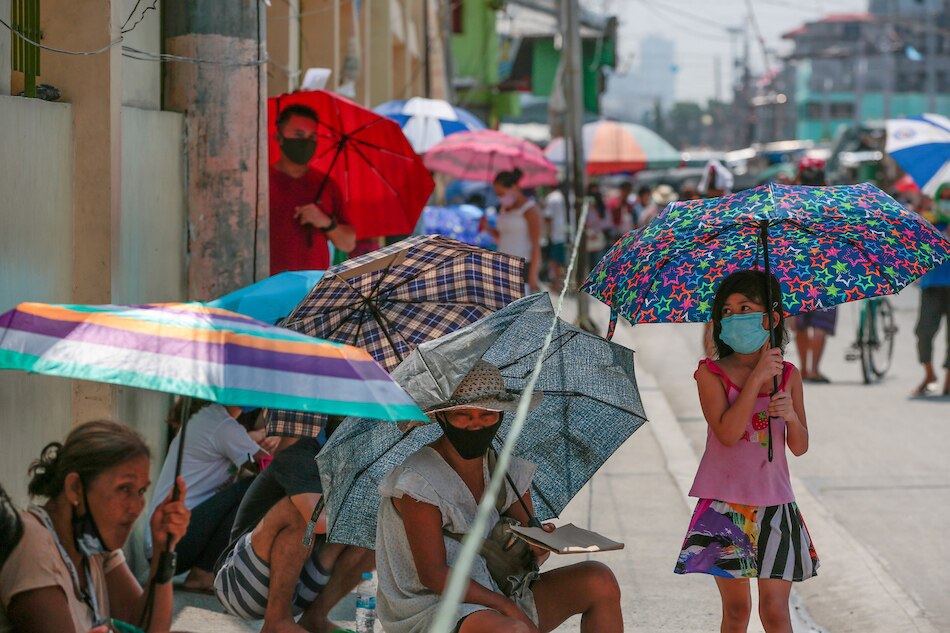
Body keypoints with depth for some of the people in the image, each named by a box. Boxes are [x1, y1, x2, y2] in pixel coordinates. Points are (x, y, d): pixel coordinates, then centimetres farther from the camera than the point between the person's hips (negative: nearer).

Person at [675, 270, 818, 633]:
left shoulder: (788, 375, 5)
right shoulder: (712, 372, -3)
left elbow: (800, 447, 6)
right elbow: (727, 433, -17)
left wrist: (791, 415, -15)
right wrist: (757, 377, -18)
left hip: (775, 505, 1)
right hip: (725, 503, -1)